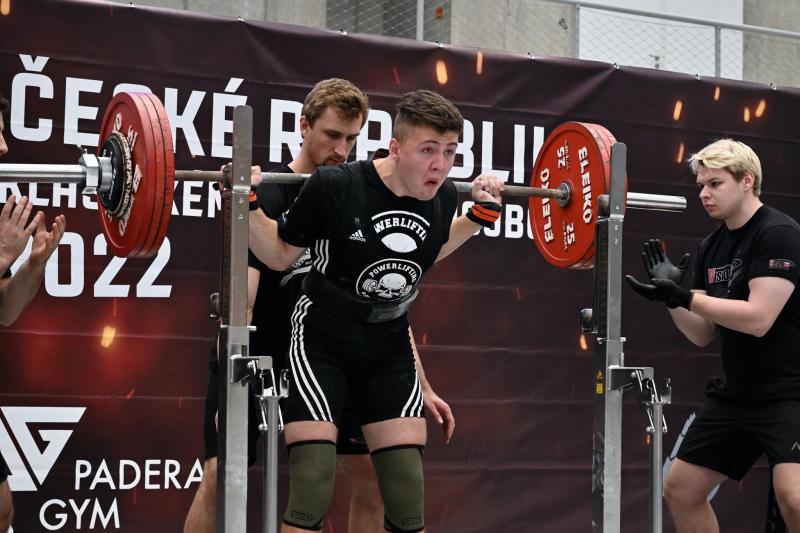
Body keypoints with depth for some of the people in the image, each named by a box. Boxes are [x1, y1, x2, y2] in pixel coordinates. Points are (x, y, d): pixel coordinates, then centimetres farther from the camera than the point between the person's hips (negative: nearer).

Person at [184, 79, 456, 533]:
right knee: (221, 475, -15)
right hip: (255, 357, -5)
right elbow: (240, 301, -25)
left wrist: (422, 388, -1)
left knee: (375, 474, 1)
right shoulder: (269, 198, -18)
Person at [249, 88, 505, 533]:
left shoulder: (443, 196, -8)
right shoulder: (335, 187, -23)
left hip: (389, 350, 5)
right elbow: (281, 255, -6)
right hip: (323, 345, -5)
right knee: (311, 495, -11)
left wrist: (482, 214, 9)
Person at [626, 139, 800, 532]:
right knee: (681, 489, 12)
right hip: (737, 393, 9)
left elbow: (758, 318, -24)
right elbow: (702, 333, 11)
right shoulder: (711, 247, 9)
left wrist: (682, 296, -26)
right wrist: (672, 298, -6)